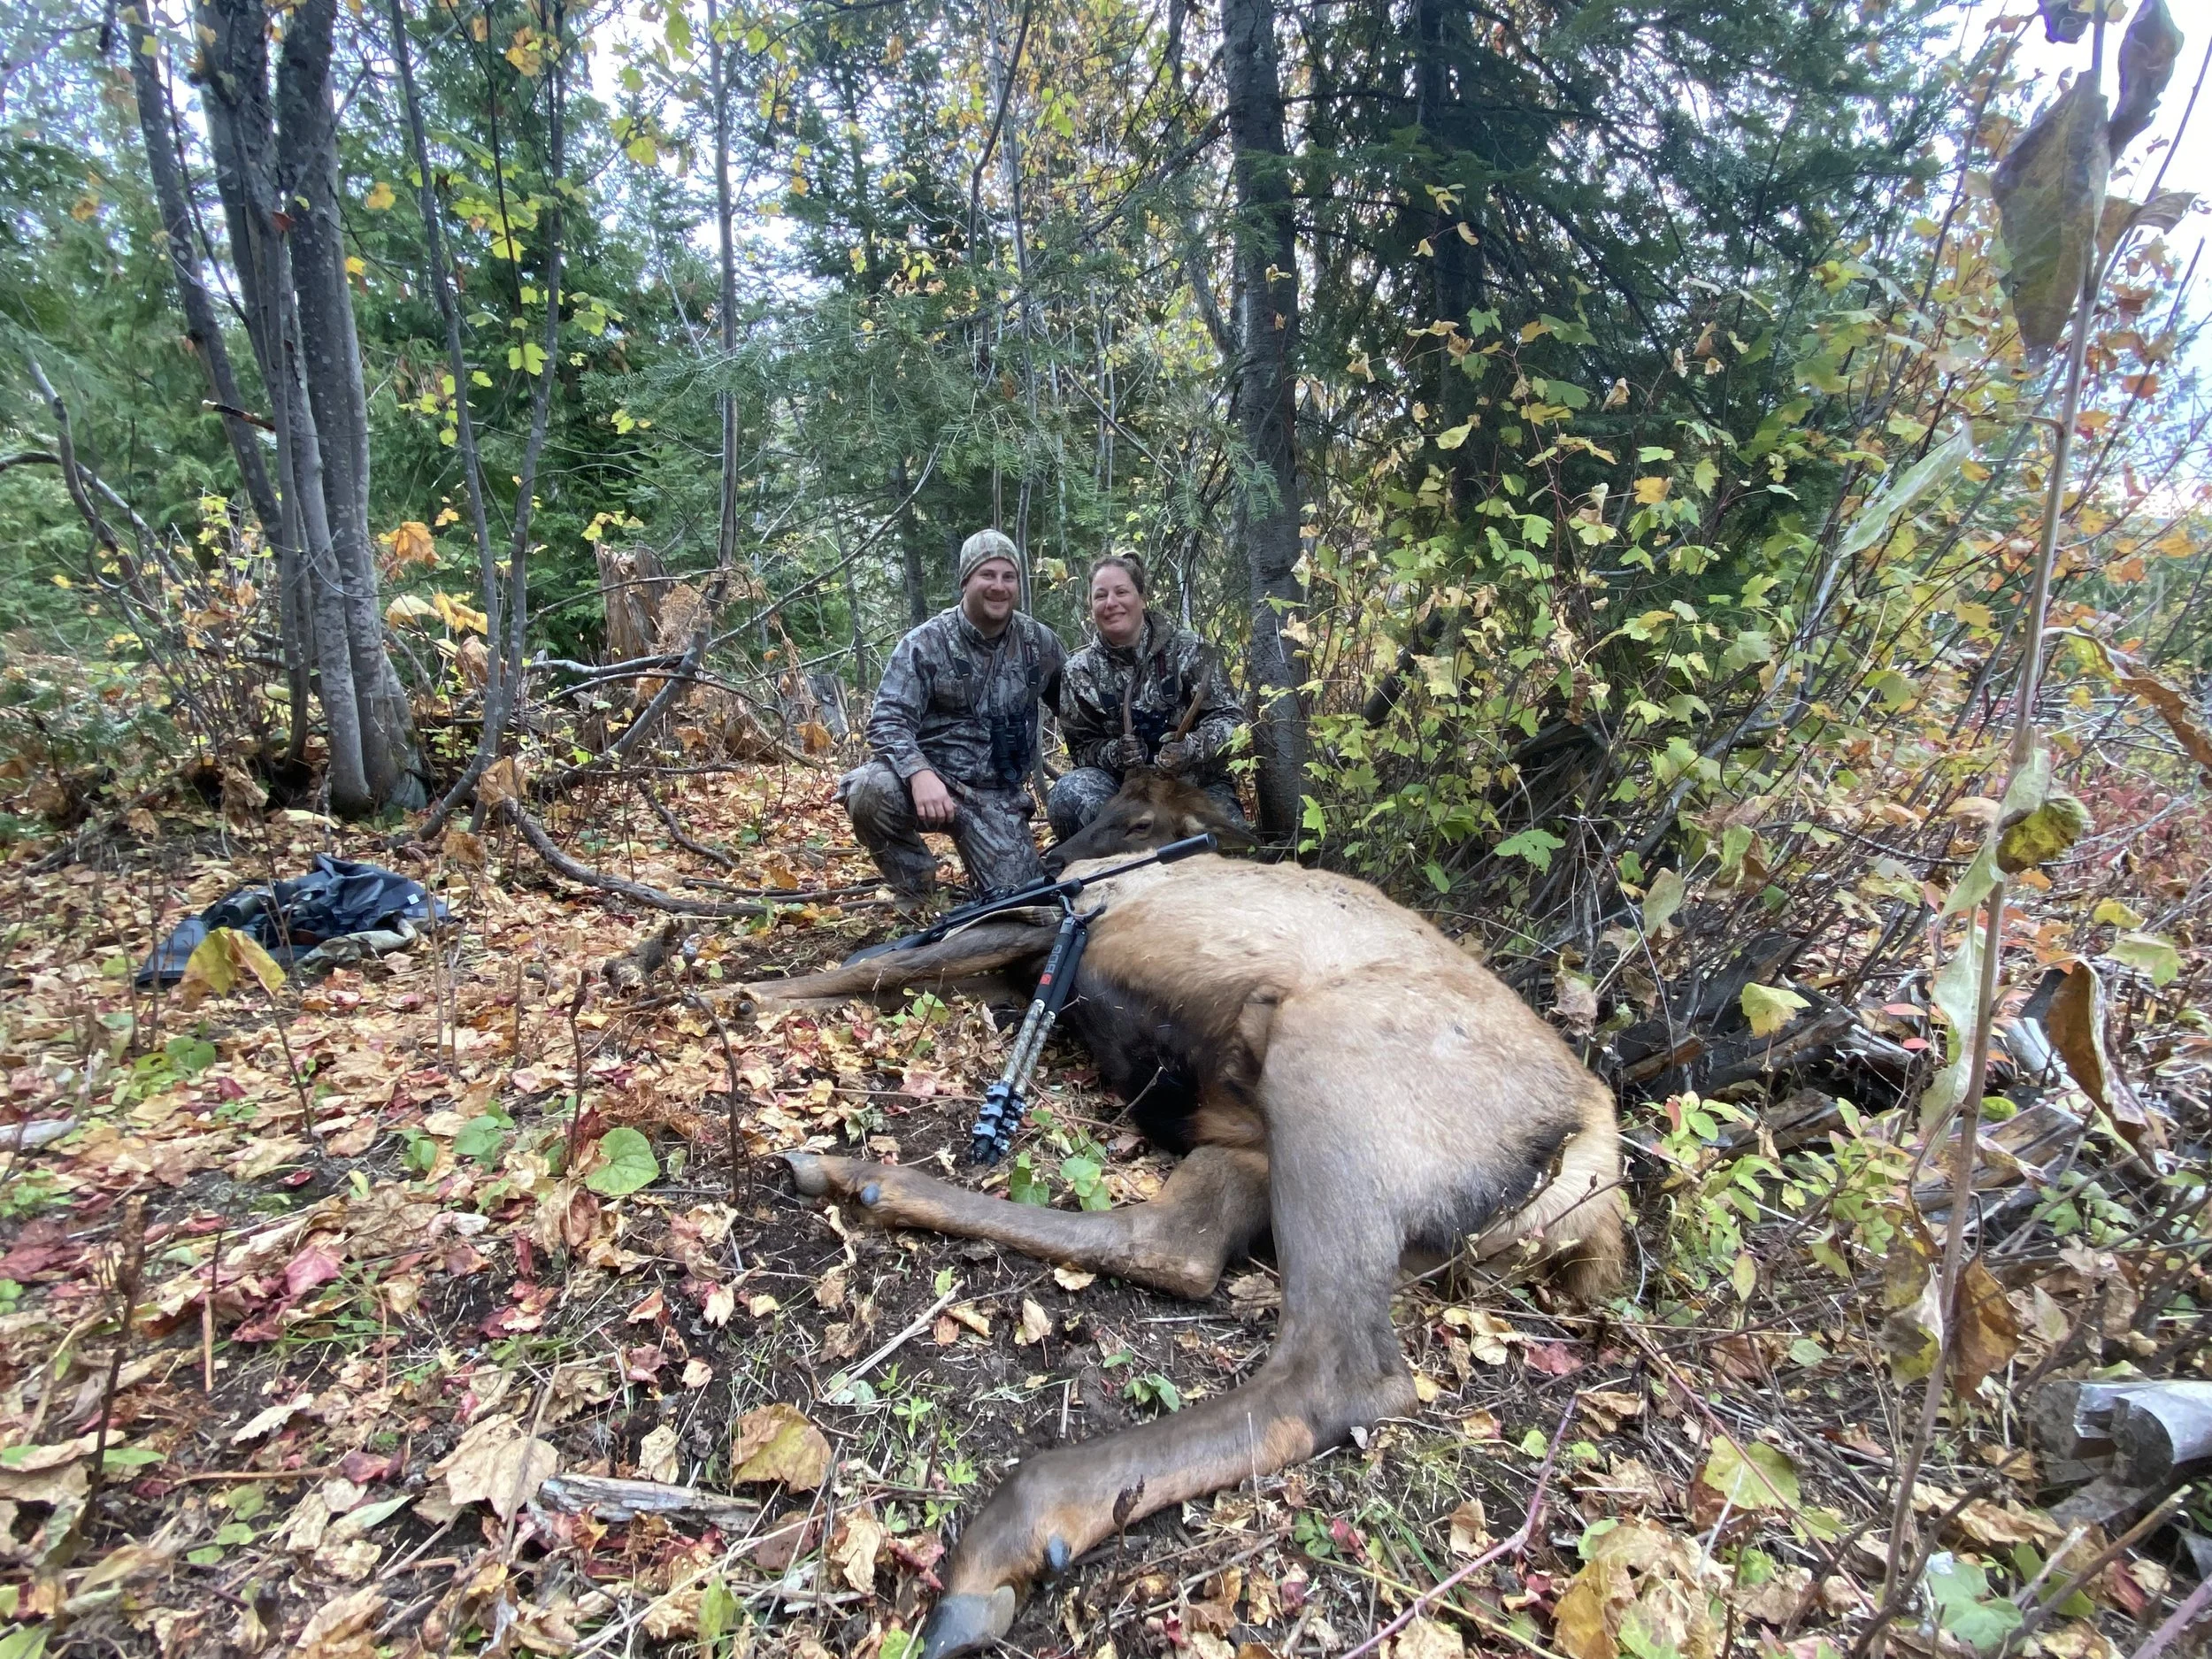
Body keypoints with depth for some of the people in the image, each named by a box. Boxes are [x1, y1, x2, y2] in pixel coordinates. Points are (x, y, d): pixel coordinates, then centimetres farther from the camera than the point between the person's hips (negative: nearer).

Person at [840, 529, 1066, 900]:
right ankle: (915, 891, -5)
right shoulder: (924, 644, -6)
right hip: (930, 779, -2)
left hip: (997, 795, 2)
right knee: (868, 790, -34)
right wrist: (920, 773, -34)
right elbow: (888, 721, -14)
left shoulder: (1040, 642, 3)